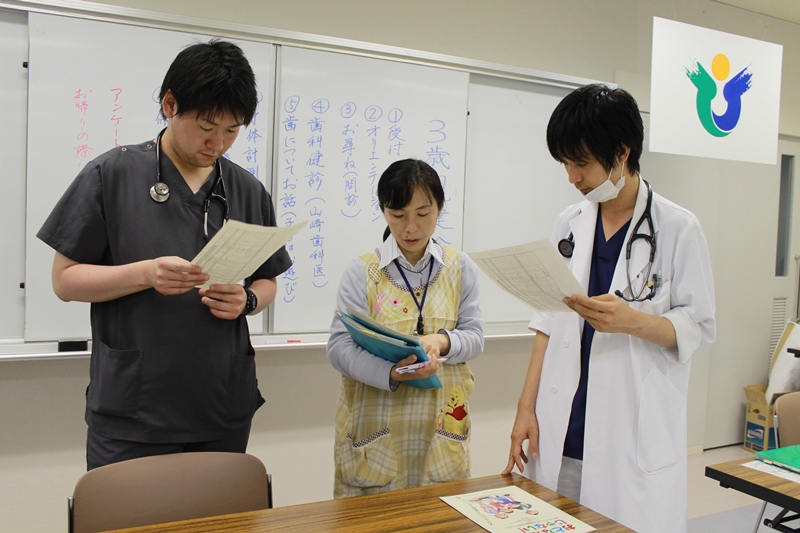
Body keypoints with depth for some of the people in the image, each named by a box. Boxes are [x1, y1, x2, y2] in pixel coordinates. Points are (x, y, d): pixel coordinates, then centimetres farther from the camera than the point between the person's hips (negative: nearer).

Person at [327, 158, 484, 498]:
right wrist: (393, 374, -26)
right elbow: (339, 347, -10)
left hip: (440, 423, 2)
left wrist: (442, 342, -17)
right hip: (375, 428, -2)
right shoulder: (362, 271, -3)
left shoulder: (461, 268, 6)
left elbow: (474, 337, 5)